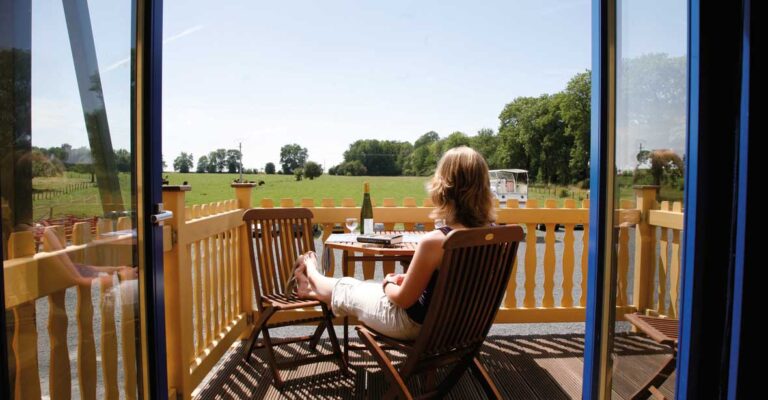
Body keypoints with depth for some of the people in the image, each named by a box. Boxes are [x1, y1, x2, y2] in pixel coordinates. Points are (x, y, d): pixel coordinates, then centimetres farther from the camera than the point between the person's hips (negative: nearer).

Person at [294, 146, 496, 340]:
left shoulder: (434, 241, -33)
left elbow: (403, 299, -20)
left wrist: (388, 283, 1)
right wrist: (409, 279, 7)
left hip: (416, 325, -6)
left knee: (347, 289, 19)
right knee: (368, 286, 26)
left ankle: (312, 276, 51)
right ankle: (313, 288, 51)